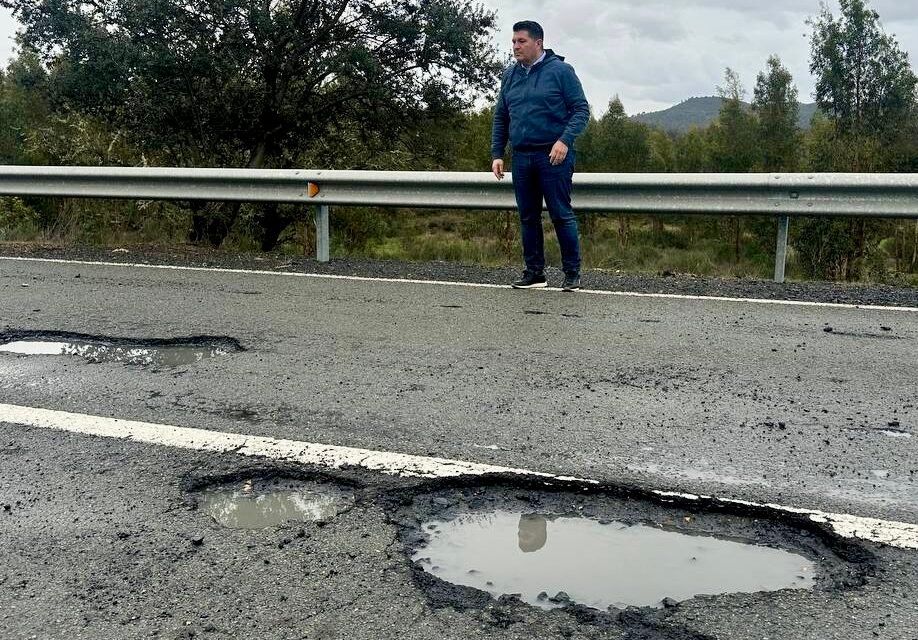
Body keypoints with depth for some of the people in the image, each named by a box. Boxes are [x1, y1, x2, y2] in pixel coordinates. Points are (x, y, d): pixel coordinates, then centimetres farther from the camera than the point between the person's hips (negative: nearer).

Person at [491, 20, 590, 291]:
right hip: (521, 158, 5)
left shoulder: (560, 70, -4)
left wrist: (565, 140, -19)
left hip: (554, 157, -5)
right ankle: (534, 272, 18)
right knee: (528, 218, 9)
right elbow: (500, 118, 17)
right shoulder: (510, 75, 12)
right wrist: (497, 154, 8)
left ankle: (572, 273, 6)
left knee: (561, 215, -3)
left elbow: (581, 110, -6)